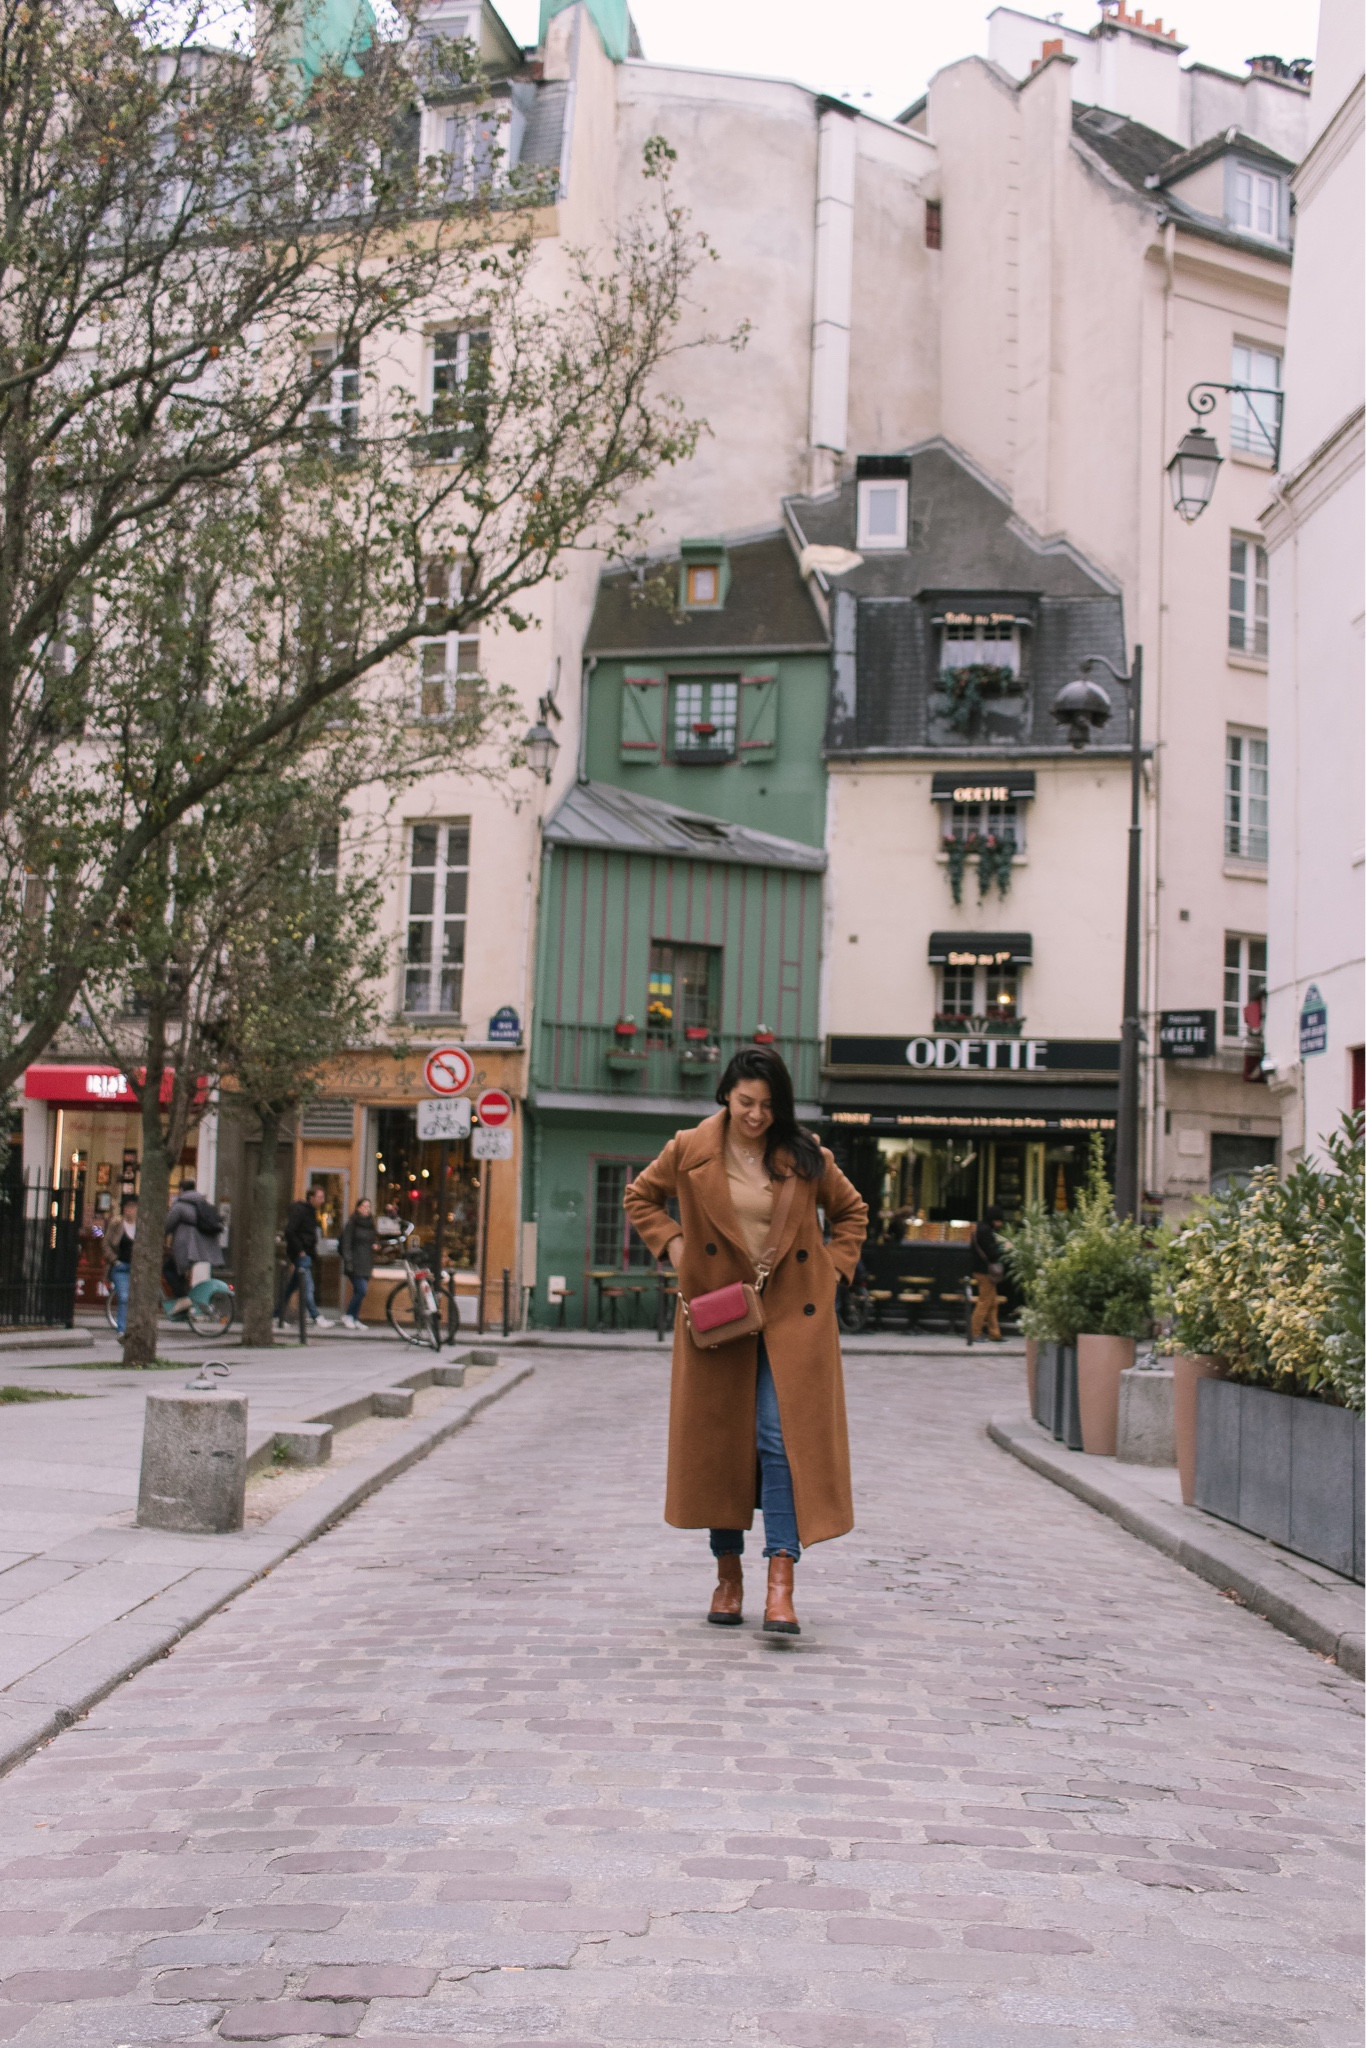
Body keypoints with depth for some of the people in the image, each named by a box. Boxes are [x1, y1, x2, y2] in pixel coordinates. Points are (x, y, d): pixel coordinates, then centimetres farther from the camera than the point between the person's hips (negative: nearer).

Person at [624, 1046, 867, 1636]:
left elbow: (851, 1211, 17)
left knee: (784, 1439, -11)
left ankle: (781, 1585, -13)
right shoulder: (689, 1151, -1)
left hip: (793, 1315, -1)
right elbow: (640, 1197, 15)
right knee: (718, 1441, 5)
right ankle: (728, 1575, 19)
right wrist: (673, 1246, 2)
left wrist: (835, 1269, 5)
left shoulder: (805, 1159, 0)